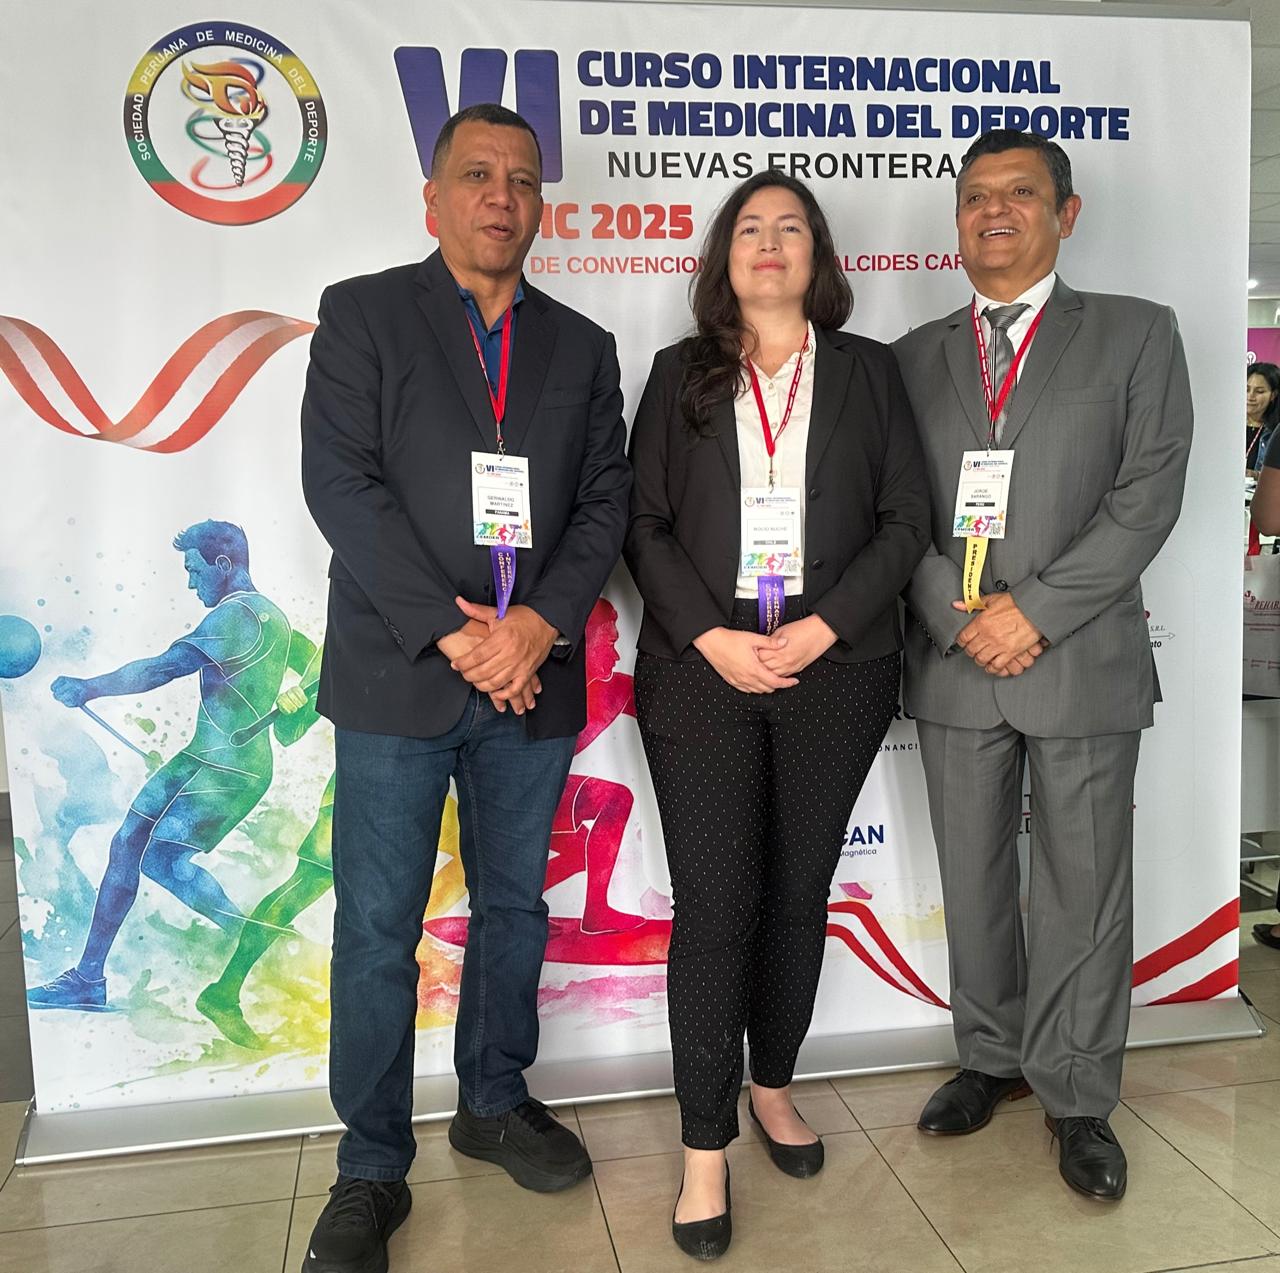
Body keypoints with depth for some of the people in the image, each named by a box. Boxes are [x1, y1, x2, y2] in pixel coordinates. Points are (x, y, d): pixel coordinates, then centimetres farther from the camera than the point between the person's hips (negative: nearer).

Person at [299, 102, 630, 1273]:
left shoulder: (582, 348, 12)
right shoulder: (362, 314, 2)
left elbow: (604, 505, 5)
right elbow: (342, 484, -9)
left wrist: (540, 623, -11)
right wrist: (451, 631, -15)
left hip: (533, 676, 4)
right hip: (398, 679, -3)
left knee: (514, 906, 16)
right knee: (378, 933, 3)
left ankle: (495, 1101, 36)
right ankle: (373, 1167, 20)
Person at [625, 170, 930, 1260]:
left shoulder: (869, 372, 10)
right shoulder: (679, 376, 9)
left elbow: (905, 521, 3)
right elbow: (645, 524, 2)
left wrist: (824, 628, -10)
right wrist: (710, 636, -11)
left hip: (836, 672, 1)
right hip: (702, 670, -1)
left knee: (798, 894, 11)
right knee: (714, 905, -2)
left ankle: (773, 1086, 32)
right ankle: (706, 1149, 10)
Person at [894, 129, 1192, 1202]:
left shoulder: (1136, 335, 4)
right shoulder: (915, 357, 11)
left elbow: (1148, 494, -6)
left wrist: (1036, 610, -14)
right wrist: (958, 619, -10)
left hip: (1082, 660, -2)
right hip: (954, 662, 3)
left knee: (1085, 888, 6)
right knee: (974, 882, 13)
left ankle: (1079, 1096, 22)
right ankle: (994, 1058, 32)